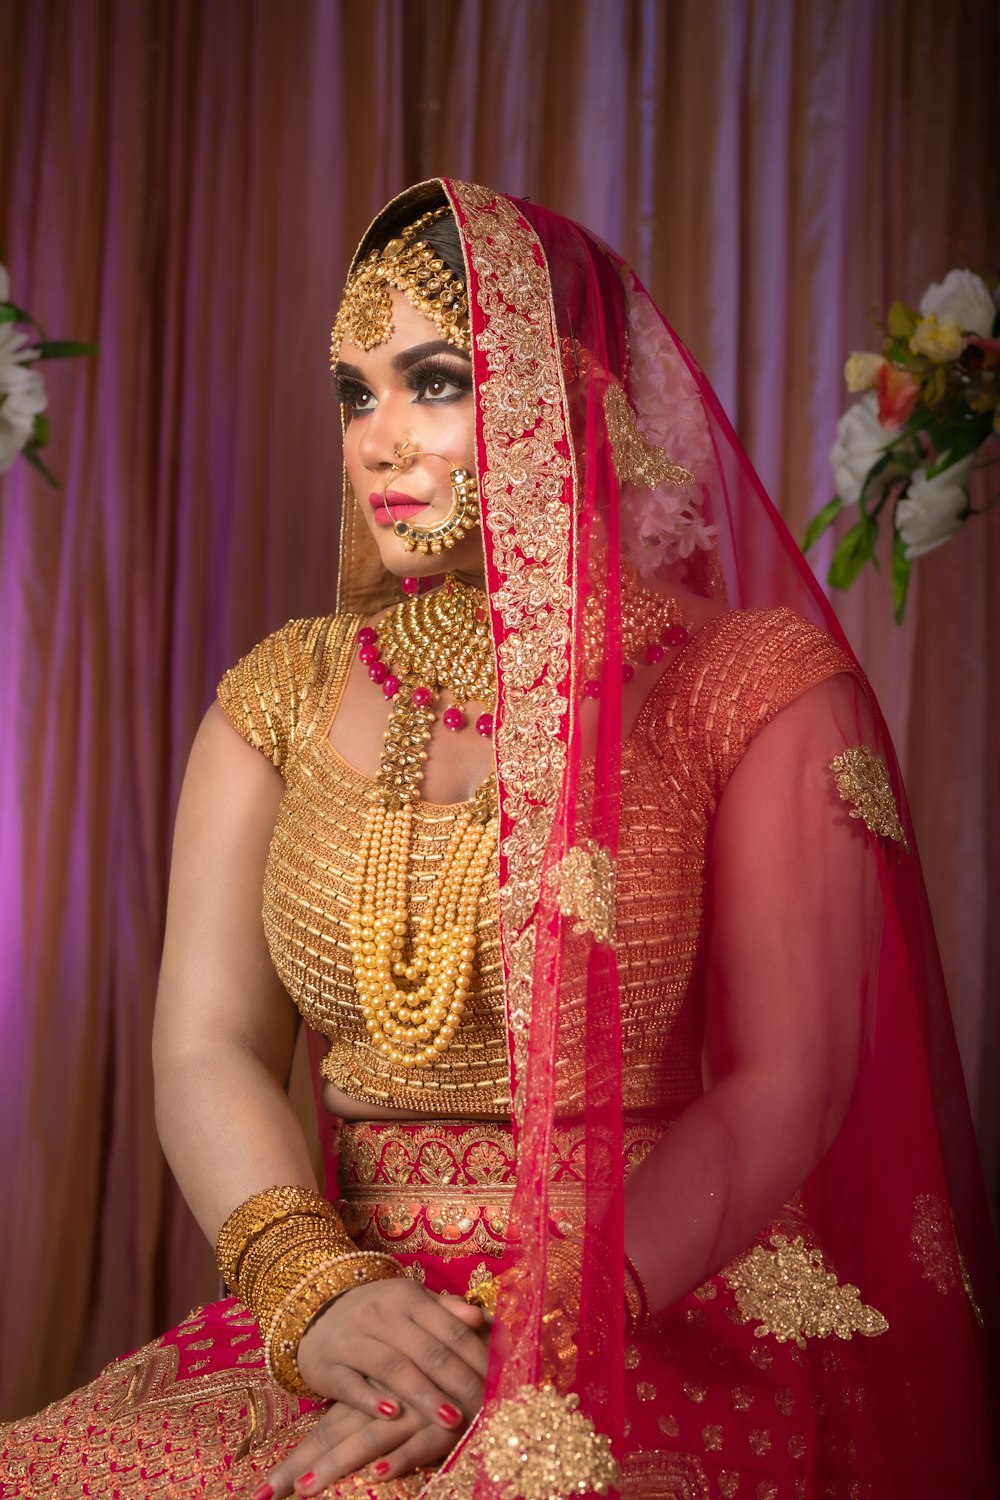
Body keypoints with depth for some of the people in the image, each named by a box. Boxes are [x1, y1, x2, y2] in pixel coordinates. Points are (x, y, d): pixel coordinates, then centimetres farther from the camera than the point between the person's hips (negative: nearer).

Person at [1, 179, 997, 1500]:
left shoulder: (753, 687, 0)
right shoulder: (284, 697, 12)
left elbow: (783, 1089, -6)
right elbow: (207, 1052, 4)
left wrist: (537, 1343, -18)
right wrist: (314, 1292, -15)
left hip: (675, 1321, -3)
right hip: (354, 1319, 4)